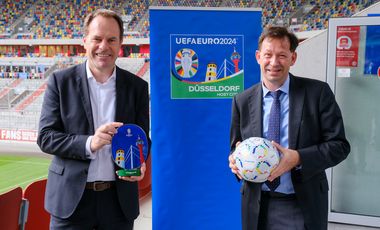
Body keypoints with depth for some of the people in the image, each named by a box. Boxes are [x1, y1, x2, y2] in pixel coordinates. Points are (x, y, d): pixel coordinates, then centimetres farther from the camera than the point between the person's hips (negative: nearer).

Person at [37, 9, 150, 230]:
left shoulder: (137, 86, 3)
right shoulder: (61, 81, -2)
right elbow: (46, 137, -4)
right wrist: (88, 143, -21)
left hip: (119, 199, 2)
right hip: (71, 197, -1)